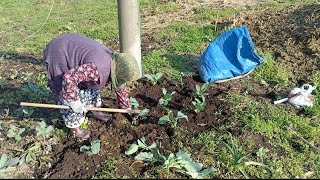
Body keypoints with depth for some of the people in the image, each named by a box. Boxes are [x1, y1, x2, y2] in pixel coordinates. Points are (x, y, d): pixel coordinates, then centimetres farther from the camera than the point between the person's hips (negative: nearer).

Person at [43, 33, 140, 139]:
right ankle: (74, 127, 15)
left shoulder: (114, 60, -5)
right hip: (57, 57, -9)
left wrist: (127, 108, 18)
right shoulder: (97, 69, -36)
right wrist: (74, 102, -27)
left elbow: (121, 87, 10)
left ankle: (95, 111, 36)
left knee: (91, 84, 16)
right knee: (69, 97, -5)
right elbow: (69, 78, -39)